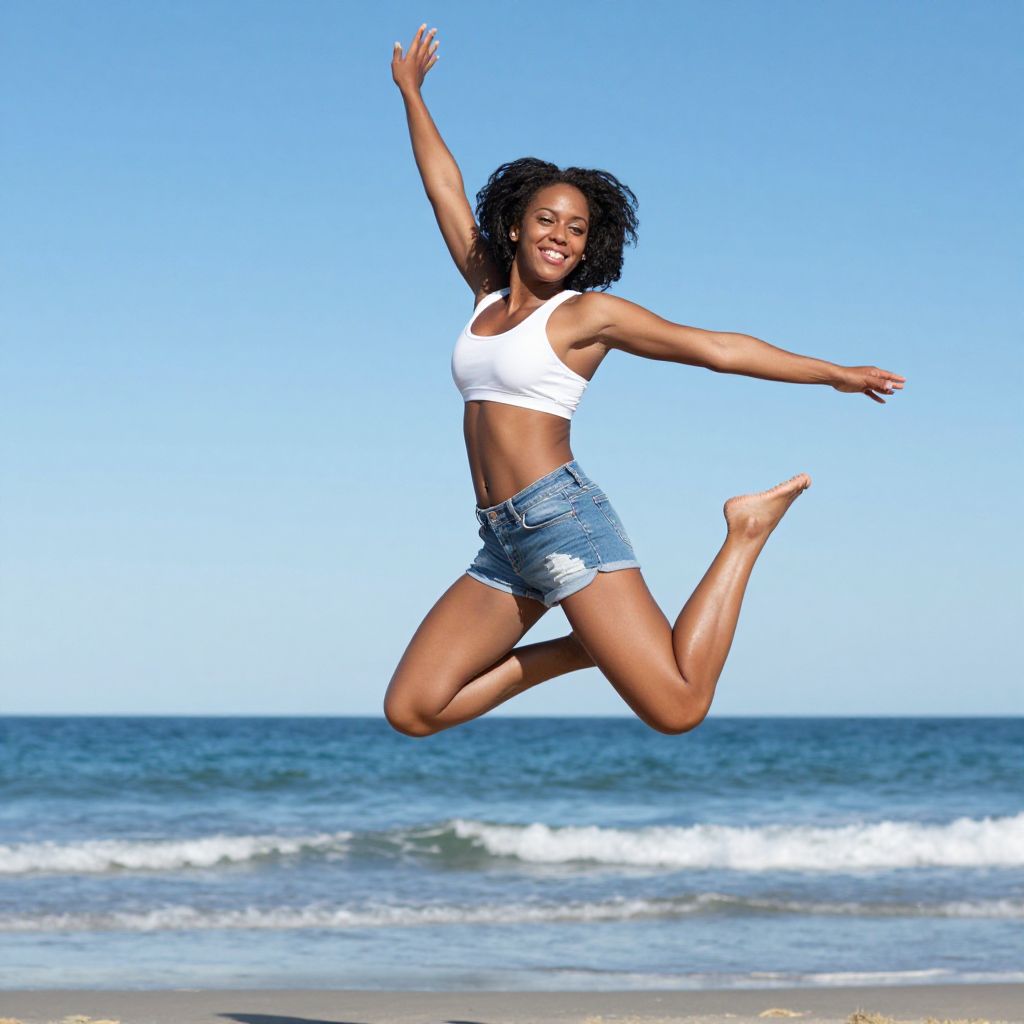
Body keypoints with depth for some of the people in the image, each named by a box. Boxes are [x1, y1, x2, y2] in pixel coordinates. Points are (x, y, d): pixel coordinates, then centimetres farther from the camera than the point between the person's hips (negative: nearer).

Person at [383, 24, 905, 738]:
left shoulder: (588, 312, 1)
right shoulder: (488, 293, 16)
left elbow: (715, 348, 1)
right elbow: (445, 189, 26)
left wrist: (835, 374, 1)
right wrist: (411, 94, 34)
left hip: (562, 517, -6)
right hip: (503, 544, 6)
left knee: (677, 710, -19)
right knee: (410, 712, -3)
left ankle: (748, 533, 6)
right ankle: (580, 650, 11)